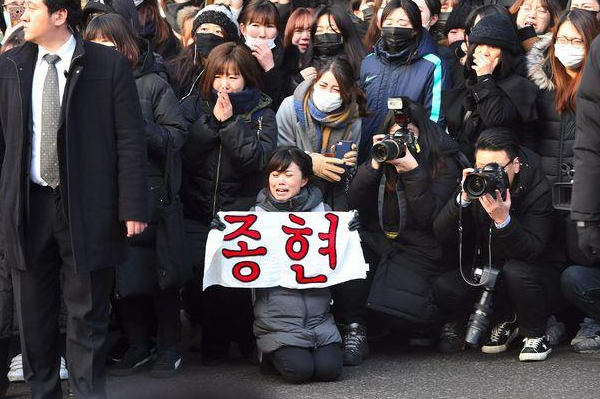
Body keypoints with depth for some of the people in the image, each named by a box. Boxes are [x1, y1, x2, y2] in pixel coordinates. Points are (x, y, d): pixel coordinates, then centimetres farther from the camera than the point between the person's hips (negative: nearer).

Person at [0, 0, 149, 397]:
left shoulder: (109, 65, -4)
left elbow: (131, 140, -5)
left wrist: (132, 207, -10)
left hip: (87, 210, -3)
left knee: (87, 315, 4)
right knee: (34, 315, 10)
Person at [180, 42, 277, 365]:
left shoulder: (262, 114, 6)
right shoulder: (194, 106, 8)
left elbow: (256, 159, -11)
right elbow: (184, 154, -6)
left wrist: (230, 121, -14)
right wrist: (212, 121, -13)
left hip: (242, 215, -1)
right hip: (197, 214, 2)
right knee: (195, 269, -22)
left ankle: (246, 335, 2)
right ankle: (213, 337, 2)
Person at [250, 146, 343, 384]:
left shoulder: (321, 212, 5)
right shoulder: (257, 215, 3)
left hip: (317, 316, 2)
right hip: (278, 317, -1)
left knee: (329, 369, -16)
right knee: (299, 370, -19)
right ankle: (274, 353, 15)